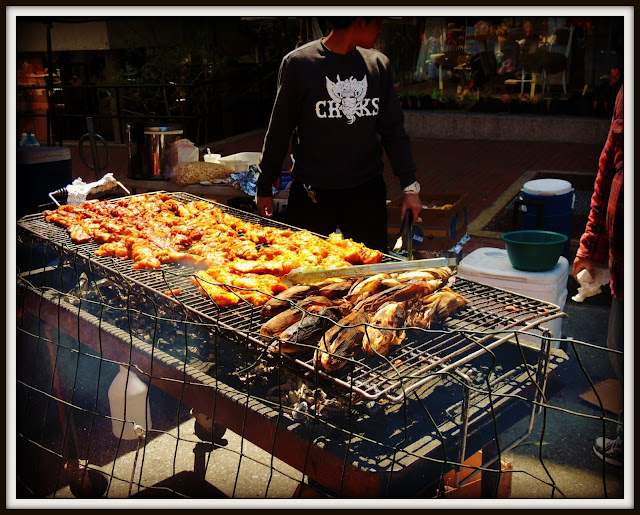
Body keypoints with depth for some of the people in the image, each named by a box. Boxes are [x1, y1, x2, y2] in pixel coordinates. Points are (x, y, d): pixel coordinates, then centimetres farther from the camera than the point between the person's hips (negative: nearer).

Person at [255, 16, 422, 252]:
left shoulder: (379, 64, 7)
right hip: (312, 193, -3)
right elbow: (279, 131, 1)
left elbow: (393, 129, 11)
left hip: (368, 191, 3)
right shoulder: (298, 63, -4)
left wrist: (410, 185, 8)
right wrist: (264, 187, 5)